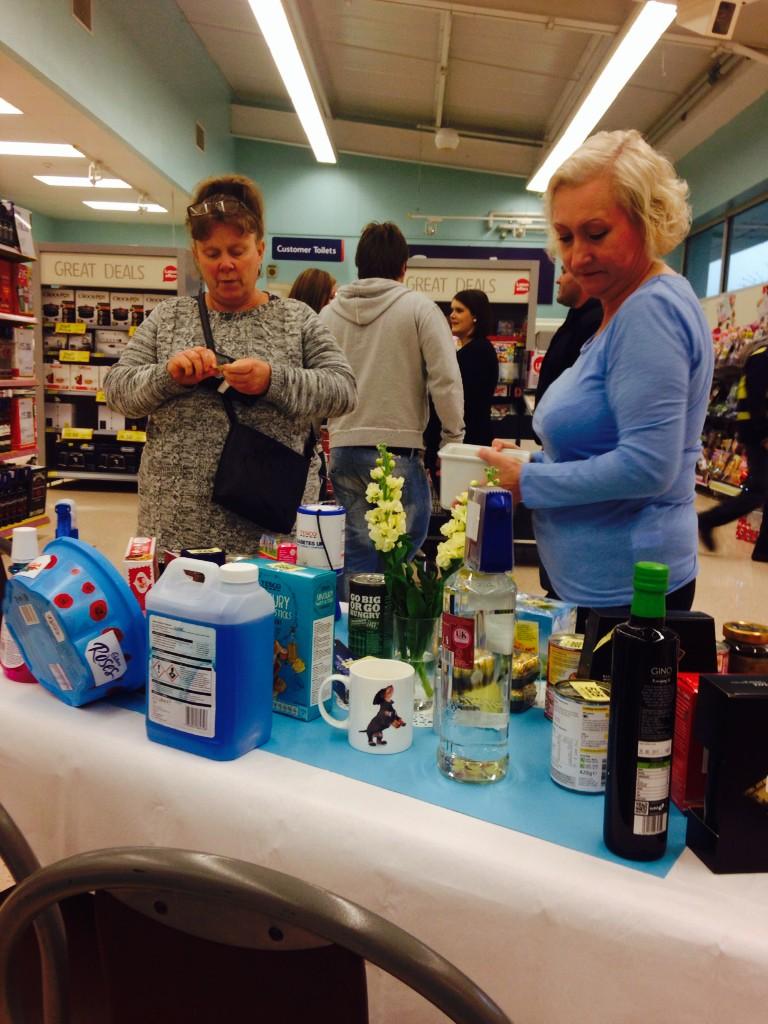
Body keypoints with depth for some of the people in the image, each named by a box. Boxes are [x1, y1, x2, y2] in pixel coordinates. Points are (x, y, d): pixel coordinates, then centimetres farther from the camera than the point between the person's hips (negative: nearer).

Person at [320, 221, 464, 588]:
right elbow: (445, 380, -9)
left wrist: (325, 432, 22)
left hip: (342, 448, 5)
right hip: (399, 447, -4)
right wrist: (453, 435, 3)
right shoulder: (419, 308, -4)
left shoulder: (330, 313, 8)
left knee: (356, 552, 12)